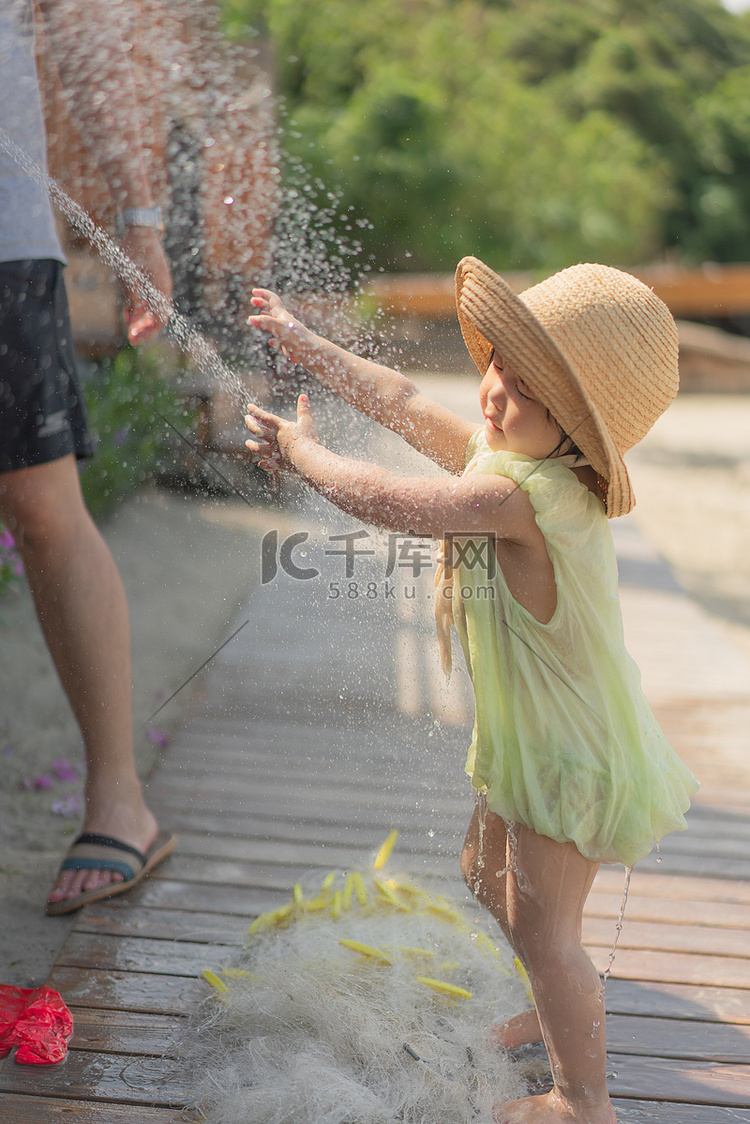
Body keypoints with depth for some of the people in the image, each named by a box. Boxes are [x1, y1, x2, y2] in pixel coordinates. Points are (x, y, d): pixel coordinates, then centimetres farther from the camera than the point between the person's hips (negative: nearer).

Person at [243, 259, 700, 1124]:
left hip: (571, 749, -10)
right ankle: (563, 1011, 50)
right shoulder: (504, 452, -4)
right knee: (489, 876, 27)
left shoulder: (520, 490, -33)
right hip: (532, 731, 10)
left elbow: (389, 504, -31)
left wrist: (300, 452, -14)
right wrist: (308, 348, 11)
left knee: (540, 925, 4)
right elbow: (407, 405, 7)